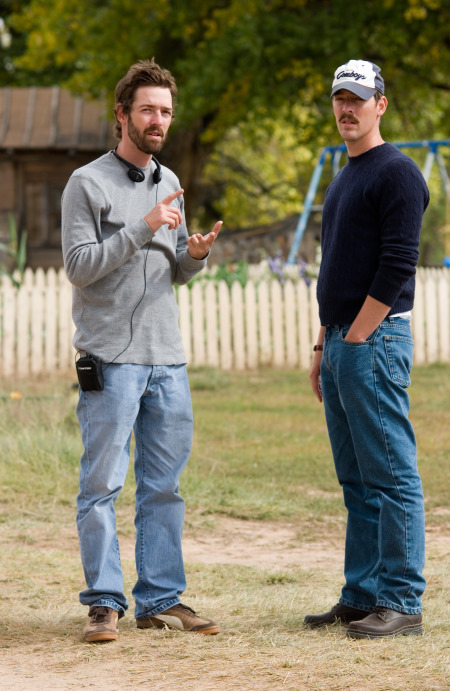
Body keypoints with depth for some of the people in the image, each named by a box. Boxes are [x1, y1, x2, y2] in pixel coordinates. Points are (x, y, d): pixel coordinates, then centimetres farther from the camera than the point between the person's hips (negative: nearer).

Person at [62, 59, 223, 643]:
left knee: (165, 486, 8)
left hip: (167, 359, 6)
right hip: (111, 358, -6)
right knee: (102, 485, -4)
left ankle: (161, 599, 13)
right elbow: (79, 265, -12)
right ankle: (105, 603, 2)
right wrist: (144, 228, -18)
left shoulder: (168, 183, 17)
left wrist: (195, 255, -1)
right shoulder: (89, 184, -4)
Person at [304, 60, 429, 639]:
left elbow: (396, 267, -16)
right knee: (356, 480, 12)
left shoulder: (396, 174, -9)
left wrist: (355, 338, -16)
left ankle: (401, 603, -7)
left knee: (391, 476, -8)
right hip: (341, 341, 10)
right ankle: (361, 595, 17)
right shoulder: (342, 181, 21)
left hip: (374, 341, -10)